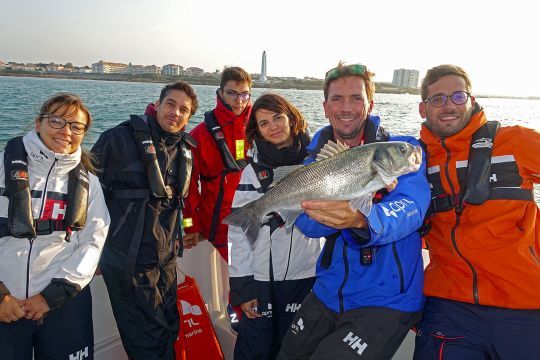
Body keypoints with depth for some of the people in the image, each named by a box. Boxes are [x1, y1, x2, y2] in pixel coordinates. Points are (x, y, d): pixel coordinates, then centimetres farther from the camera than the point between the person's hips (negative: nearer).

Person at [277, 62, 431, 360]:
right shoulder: (317, 154, 2)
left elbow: (410, 209, -28)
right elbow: (305, 222, -11)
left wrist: (361, 219, -50)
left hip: (387, 299, -5)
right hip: (328, 292, 5)